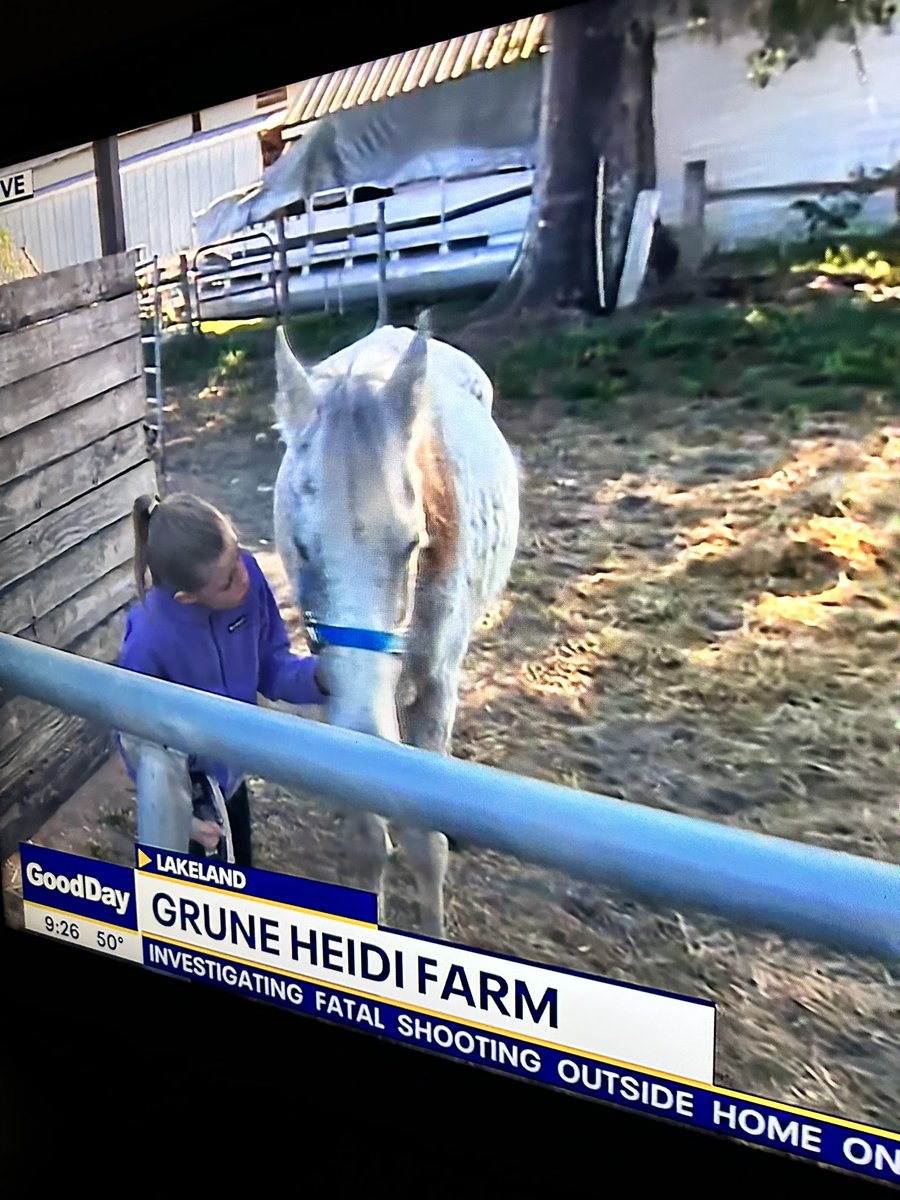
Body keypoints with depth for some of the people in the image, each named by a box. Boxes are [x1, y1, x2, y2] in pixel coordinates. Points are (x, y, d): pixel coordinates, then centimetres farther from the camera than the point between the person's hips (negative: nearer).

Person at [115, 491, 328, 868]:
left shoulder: (247, 575, -25)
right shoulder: (148, 642, -36)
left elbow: (271, 665, -8)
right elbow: (134, 738, -20)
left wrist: (319, 675, -28)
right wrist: (182, 815, -12)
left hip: (230, 775, 5)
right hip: (185, 788, -5)